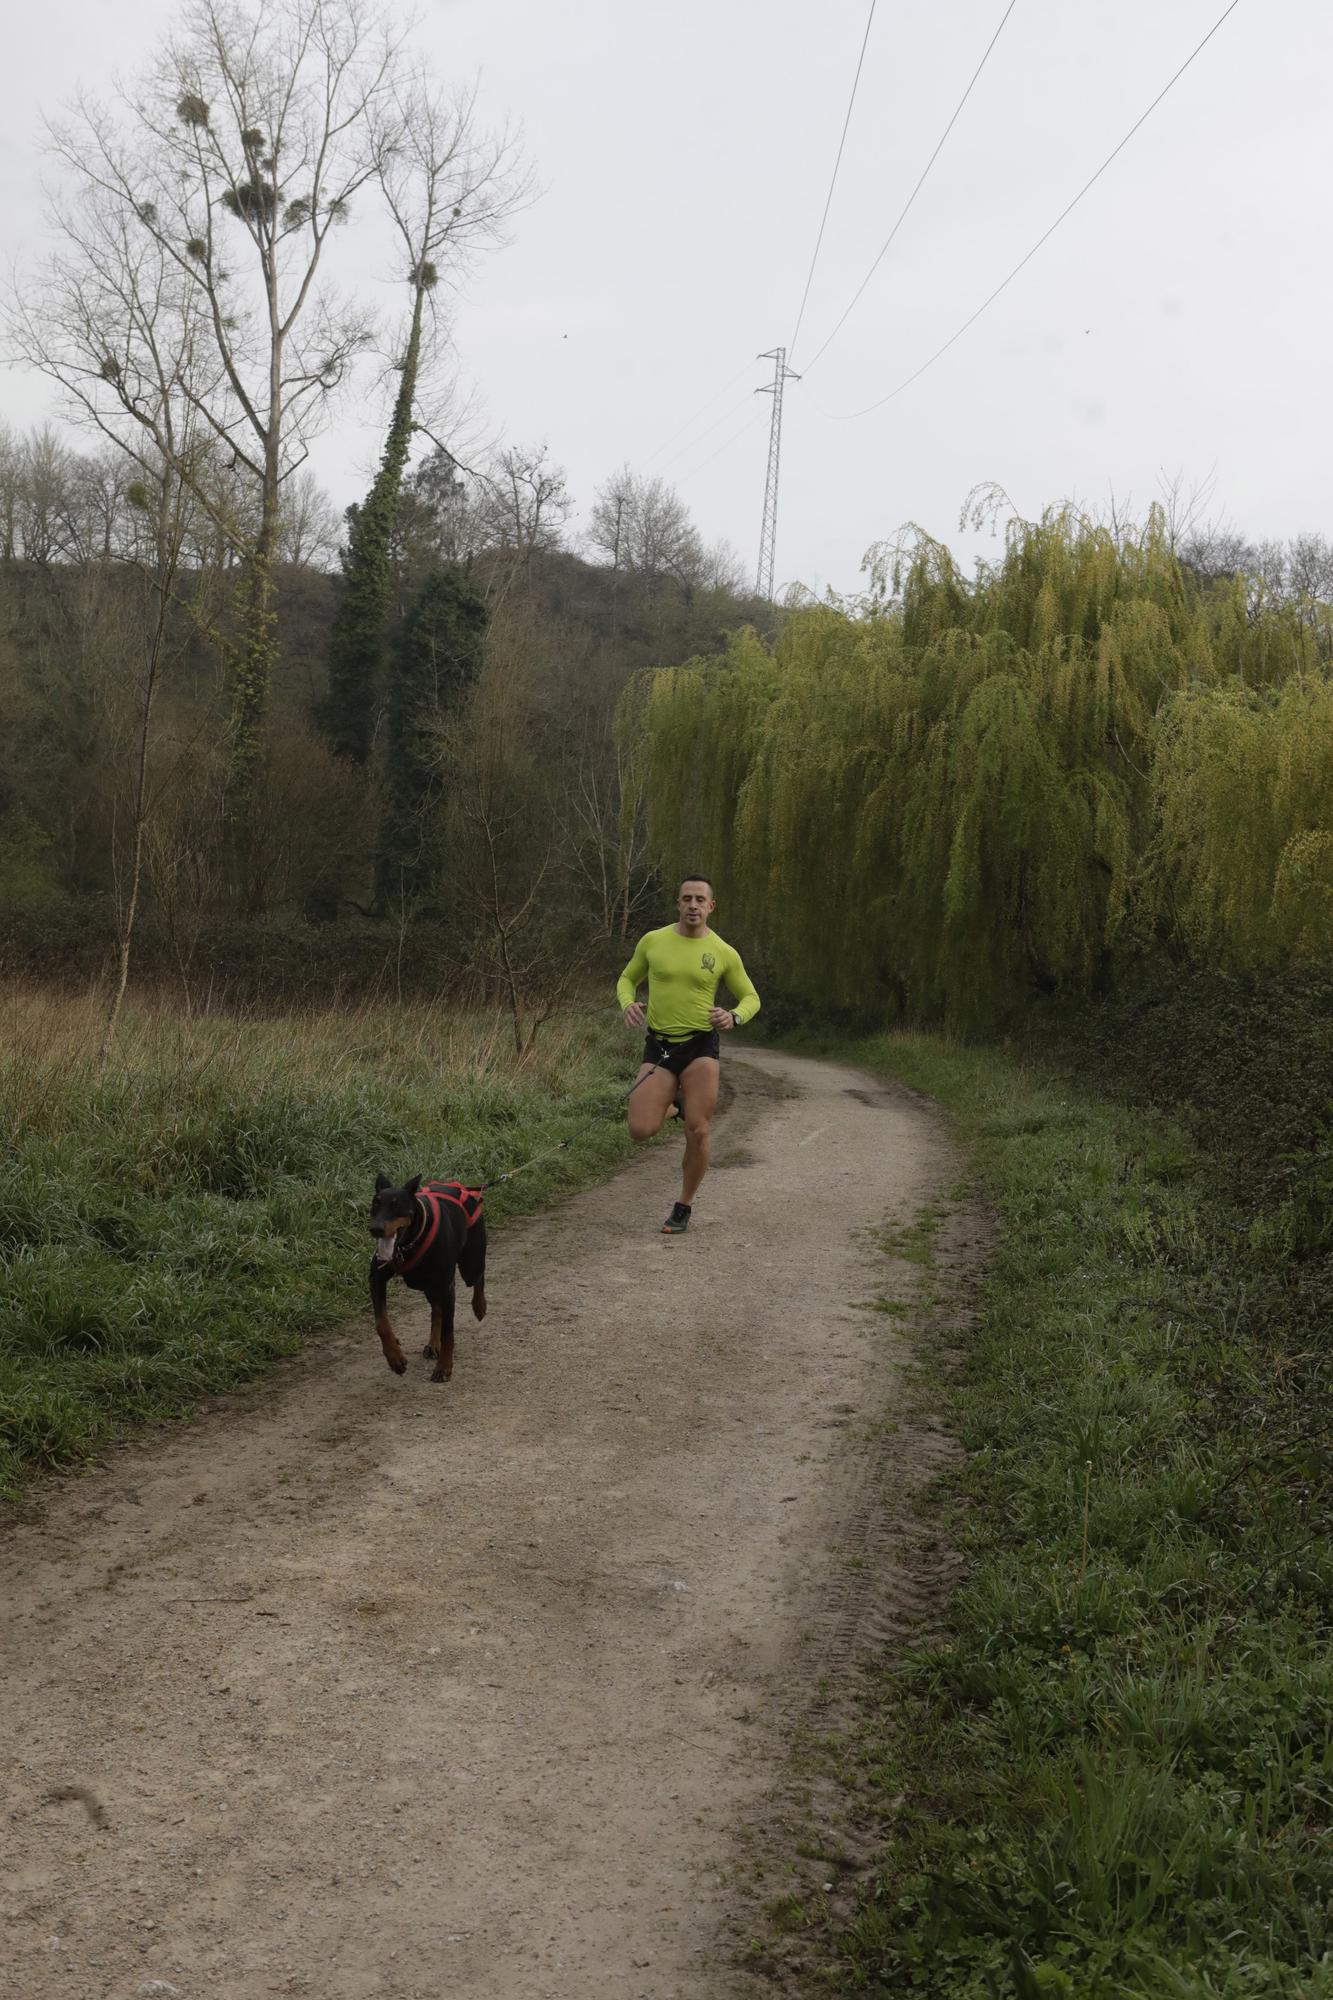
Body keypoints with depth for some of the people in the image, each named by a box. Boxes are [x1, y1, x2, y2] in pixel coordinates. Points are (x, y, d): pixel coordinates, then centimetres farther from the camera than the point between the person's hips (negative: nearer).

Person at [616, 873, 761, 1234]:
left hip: (701, 1045, -1)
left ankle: (684, 1208, 12)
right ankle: (674, 1103, 25)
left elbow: (751, 998, 9)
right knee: (640, 1130, -11)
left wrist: (734, 1017, -15)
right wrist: (628, 1004, -8)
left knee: (697, 1132, -9)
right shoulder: (653, 941, 2)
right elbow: (627, 979, 15)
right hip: (659, 1045, 1)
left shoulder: (724, 953, -1)